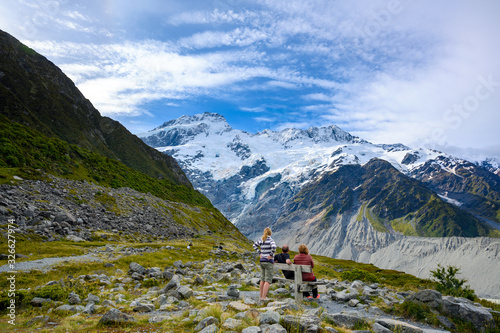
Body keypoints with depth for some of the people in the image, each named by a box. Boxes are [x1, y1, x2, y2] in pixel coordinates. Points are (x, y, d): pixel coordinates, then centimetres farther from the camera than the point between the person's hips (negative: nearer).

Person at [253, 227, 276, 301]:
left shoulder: (261, 239, 6)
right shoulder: (271, 240, -12)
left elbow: (255, 245, 16)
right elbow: (273, 247, -30)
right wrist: (271, 255, -17)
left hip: (262, 261, 7)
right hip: (269, 262, -7)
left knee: (262, 279, 16)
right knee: (268, 281, -4)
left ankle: (261, 296, 24)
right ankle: (263, 298, -11)